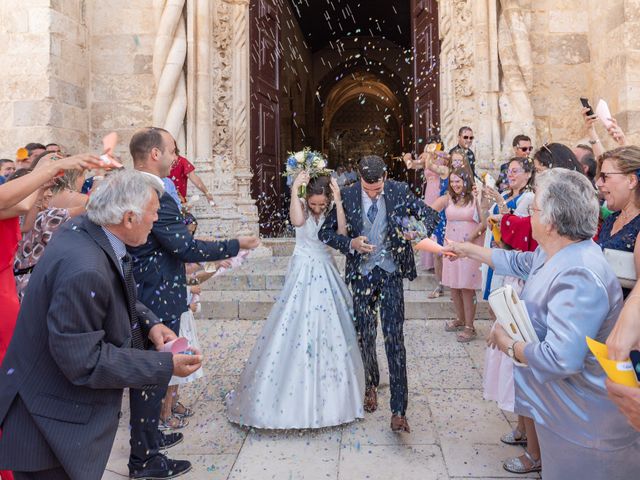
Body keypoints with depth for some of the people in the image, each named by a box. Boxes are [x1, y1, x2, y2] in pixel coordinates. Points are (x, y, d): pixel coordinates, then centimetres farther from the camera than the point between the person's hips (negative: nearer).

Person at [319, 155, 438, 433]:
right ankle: (371, 384, 40)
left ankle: (399, 411, 1)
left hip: (391, 273, -1)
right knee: (364, 335, 12)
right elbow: (325, 232, -1)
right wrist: (350, 243, -20)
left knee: (394, 338, -5)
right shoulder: (347, 196, -7)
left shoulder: (400, 192, -7)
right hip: (362, 273, 1)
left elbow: (430, 215, 2)